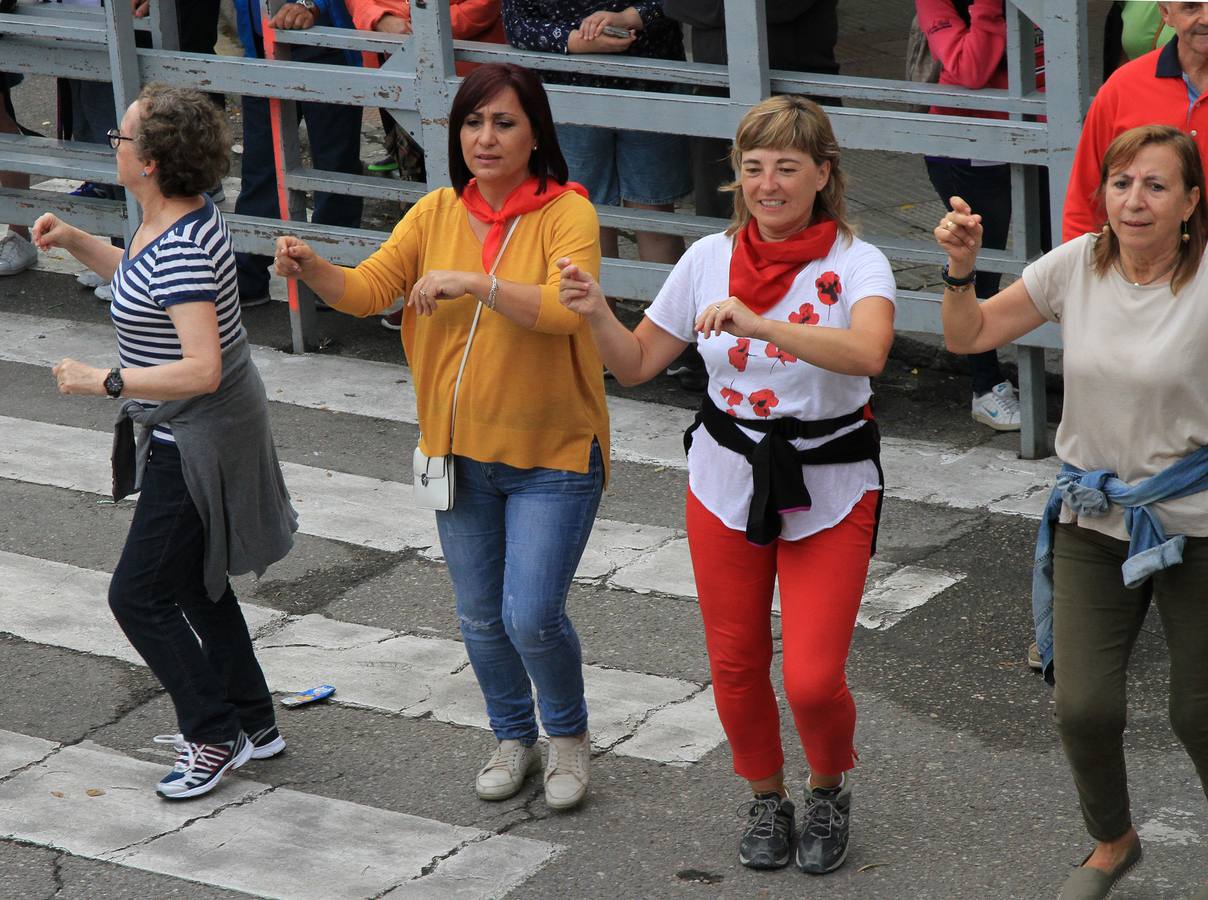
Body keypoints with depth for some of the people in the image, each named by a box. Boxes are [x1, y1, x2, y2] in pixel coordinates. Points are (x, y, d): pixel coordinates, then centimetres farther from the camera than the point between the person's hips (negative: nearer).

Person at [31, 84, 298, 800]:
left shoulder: (182, 251, -29)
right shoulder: (181, 220, 2)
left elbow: (201, 370, -36)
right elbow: (142, 280, 23)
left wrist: (106, 381, -29)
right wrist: (75, 242, 10)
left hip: (199, 444, -10)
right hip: (191, 436, 10)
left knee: (140, 594, -1)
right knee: (193, 582, 21)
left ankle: (216, 737, 12)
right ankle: (254, 722, 32)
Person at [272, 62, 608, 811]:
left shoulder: (567, 214, -13)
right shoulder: (437, 214, 1)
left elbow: (564, 308, -29)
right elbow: (369, 288, -7)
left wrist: (473, 282, -37)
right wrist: (312, 267, -27)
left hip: (552, 453, -5)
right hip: (462, 449, 5)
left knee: (532, 616, -9)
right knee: (481, 617, 15)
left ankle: (570, 734, 20)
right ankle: (514, 739, 38)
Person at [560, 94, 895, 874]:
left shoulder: (855, 263, -13)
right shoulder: (710, 258, -1)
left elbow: (867, 352, -34)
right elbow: (637, 364, 5)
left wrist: (760, 325, -43)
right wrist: (598, 313, -14)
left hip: (828, 489, -3)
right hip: (727, 482, 4)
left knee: (813, 678, -8)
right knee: (735, 667, 11)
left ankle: (831, 790, 24)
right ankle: (766, 798, 37)